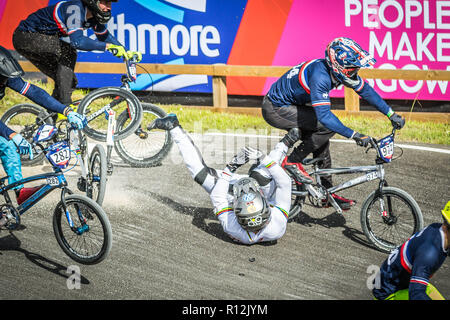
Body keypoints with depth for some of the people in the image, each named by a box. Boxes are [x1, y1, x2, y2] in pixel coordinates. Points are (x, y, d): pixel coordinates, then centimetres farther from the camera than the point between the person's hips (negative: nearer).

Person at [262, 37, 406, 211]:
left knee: (321, 140, 9)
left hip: (289, 104, 9)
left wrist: (392, 114, 4)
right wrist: (355, 135, -38)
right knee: (327, 126, -19)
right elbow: (324, 115, -38)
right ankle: (293, 160, -7)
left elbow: (366, 90, 5)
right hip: (275, 110, -9)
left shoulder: (340, 70, -7)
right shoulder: (320, 76, -33)